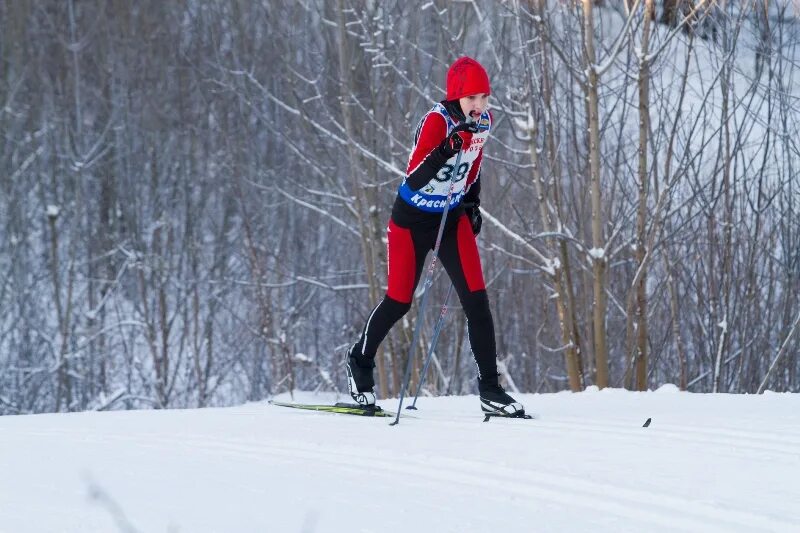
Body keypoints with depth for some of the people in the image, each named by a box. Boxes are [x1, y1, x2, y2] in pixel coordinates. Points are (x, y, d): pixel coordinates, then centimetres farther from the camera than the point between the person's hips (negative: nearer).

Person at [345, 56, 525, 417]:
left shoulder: (483, 120, -7)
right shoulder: (436, 121, -27)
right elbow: (414, 179, -35)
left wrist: (472, 202, 10)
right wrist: (447, 148, -45)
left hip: (453, 218, 5)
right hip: (413, 219, -5)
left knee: (476, 300, -6)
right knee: (399, 301, 7)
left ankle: (490, 389, -3)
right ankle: (360, 362, 33)